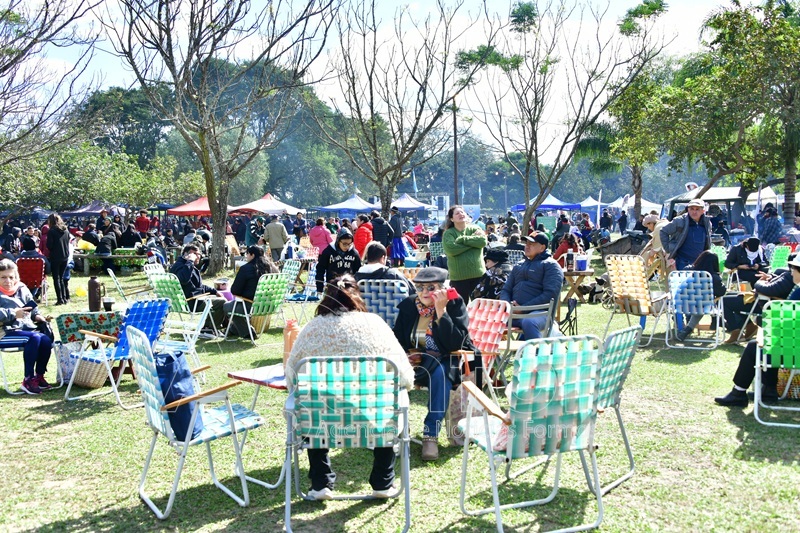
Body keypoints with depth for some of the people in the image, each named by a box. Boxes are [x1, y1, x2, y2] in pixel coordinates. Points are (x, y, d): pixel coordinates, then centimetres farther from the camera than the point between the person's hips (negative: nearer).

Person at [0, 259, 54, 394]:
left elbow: (33, 307, 24)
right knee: (35, 337, -33)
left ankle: (39, 375, -7)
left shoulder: (22, 289, 16)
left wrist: (37, 316, 5)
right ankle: (28, 379, -26)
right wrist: (13, 313, -19)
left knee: (46, 339, -25)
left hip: (28, 327, 5)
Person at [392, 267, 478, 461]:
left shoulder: (454, 304, -9)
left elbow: (455, 344, -20)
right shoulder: (407, 306, 2)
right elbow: (397, 341, 6)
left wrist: (441, 311, -26)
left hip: (446, 361, -3)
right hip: (415, 361, 3)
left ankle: (431, 436, -31)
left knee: (440, 373, -36)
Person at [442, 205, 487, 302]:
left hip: (478, 274, 2)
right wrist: (473, 240, -10)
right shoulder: (448, 233, 2)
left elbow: (483, 241, -10)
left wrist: (463, 239, -13)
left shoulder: (475, 229, 9)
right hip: (458, 277, -2)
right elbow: (450, 249, -17)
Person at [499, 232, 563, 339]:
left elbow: (550, 294, -7)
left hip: (538, 312, -5)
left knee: (529, 322, -40)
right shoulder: (518, 265, 27)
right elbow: (506, 289, 24)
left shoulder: (550, 265, 6)